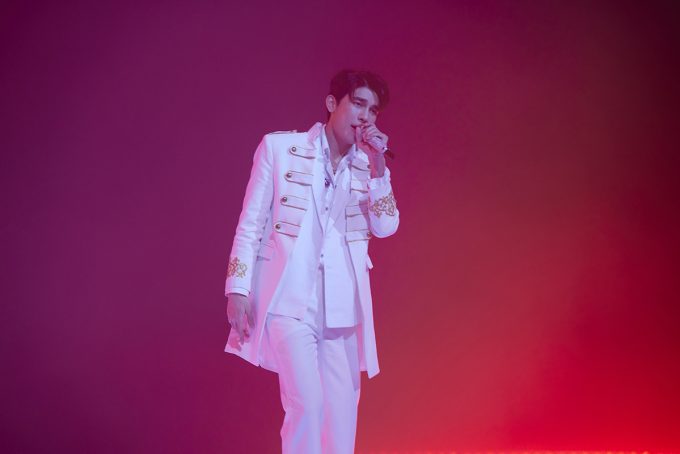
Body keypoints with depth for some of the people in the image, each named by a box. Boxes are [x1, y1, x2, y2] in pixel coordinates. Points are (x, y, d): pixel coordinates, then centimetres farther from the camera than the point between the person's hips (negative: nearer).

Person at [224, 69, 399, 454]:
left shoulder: (369, 167, 11)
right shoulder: (279, 147, 1)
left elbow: (386, 227, -1)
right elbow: (251, 223, 1)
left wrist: (378, 164, -9)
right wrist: (238, 289, -5)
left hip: (342, 306, 4)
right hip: (290, 299, -4)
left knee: (343, 408, 5)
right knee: (307, 403, -14)